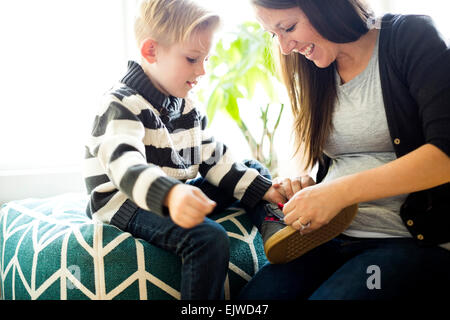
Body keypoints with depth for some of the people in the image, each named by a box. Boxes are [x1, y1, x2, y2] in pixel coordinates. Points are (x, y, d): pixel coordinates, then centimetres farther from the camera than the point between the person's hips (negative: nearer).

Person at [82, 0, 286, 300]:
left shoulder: (187, 106, 9)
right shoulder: (122, 105, -20)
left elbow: (213, 158, 11)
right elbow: (123, 163, -38)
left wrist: (262, 189, 0)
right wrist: (169, 195, -59)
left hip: (177, 194, 9)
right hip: (127, 202, -9)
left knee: (255, 170, 12)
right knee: (210, 239, -34)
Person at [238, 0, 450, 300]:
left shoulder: (410, 37, -5)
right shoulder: (315, 74, 13)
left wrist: (341, 191, -22)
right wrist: (306, 187, -4)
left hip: (413, 241, -4)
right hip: (331, 235, 4)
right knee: (254, 296, -21)